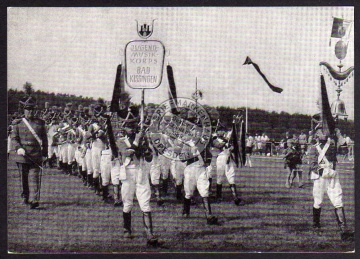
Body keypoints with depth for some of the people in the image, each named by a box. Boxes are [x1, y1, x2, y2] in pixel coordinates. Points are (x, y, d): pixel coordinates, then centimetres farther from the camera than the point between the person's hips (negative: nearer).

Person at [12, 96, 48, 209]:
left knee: (34, 178, -9)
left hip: (36, 155, -1)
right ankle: (25, 197, 27)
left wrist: (44, 154, 7)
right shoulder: (18, 123, 7)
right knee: (24, 178, 9)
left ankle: (34, 200, -16)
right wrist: (18, 148, -14)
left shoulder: (40, 123, 9)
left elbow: (44, 139, 11)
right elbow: (14, 138, 5)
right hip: (22, 155, 1)